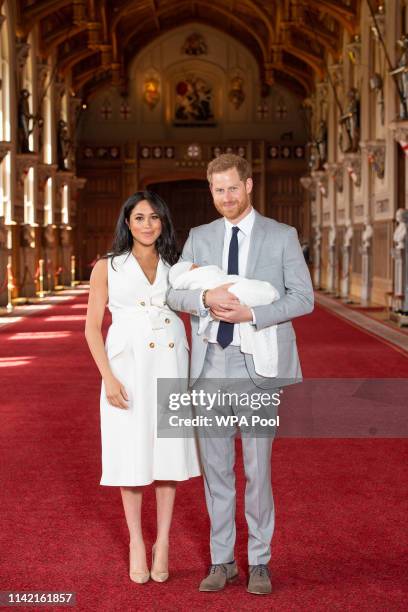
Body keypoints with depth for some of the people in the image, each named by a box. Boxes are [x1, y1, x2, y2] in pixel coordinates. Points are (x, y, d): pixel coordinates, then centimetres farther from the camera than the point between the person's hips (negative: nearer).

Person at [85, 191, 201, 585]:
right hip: (127, 365, -2)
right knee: (132, 454, 2)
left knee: (169, 450, 4)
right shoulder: (108, 267, 5)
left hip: (170, 365, 2)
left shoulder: (176, 268, 12)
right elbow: (92, 327, 1)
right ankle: (136, 544, 16)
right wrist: (108, 377, -10)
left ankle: (162, 542, 17)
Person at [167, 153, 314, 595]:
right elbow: (174, 293, 4)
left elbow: (303, 297, -5)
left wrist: (251, 314, -18)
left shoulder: (282, 236, 1)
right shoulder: (198, 238, 10)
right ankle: (222, 560, 21)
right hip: (210, 366, 3)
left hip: (256, 366, -3)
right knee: (215, 467, 9)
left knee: (257, 468, 0)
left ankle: (259, 562, 15)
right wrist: (206, 298, -18)